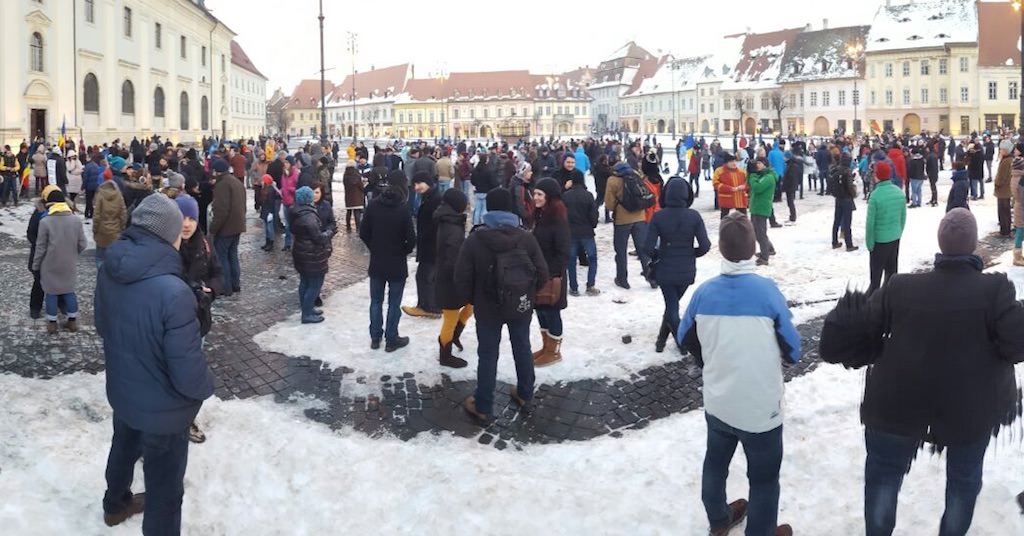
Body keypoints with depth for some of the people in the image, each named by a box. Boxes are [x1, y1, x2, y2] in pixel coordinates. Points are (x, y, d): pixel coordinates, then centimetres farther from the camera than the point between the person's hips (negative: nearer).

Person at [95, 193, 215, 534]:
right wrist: (206, 386, -9)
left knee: (124, 449, 35)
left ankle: (116, 504, 61)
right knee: (165, 488, 14)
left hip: (122, 391, 8)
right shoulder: (173, 292, -36)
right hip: (163, 407, -8)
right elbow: (188, 373, -31)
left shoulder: (109, 272, -12)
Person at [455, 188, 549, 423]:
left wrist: (473, 299, 6)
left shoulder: (475, 239, -14)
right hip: (521, 306, 2)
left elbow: (462, 277, -12)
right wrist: (527, 294, 12)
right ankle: (525, 396, 34)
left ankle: (483, 407, 15)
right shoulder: (526, 237, -9)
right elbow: (542, 274, -6)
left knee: (487, 355, 7)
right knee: (522, 348, 20)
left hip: (488, 308, -2)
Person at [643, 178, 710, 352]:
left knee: (671, 307, 12)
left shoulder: (658, 217, -14)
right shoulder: (694, 216, -11)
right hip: (687, 271, 2)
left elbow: (648, 248, -15)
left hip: (665, 271, -2)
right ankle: (661, 341, 28)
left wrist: (658, 255, 6)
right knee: (672, 304, 21)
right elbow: (705, 246, -12)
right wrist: (691, 254, 8)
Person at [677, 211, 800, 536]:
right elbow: (792, 349, -12)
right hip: (761, 407, -4)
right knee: (764, 478, 15)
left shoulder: (704, 292, -10)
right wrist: (785, 356, 11)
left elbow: (685, 339, 5)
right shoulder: (766, 290, -21)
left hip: (717, 403, 5)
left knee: (715, 463, 26)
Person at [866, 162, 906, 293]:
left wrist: (869, 242, -7)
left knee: (876, 271, 4)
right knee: (892, 269, 17)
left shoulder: (876, 195, -21)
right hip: (895, 238, 6)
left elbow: (871, 222, -17)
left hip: (880, 239, -6)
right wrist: (899, 233, 19)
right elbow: (903, 217, 7)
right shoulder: (899, 192, -1)